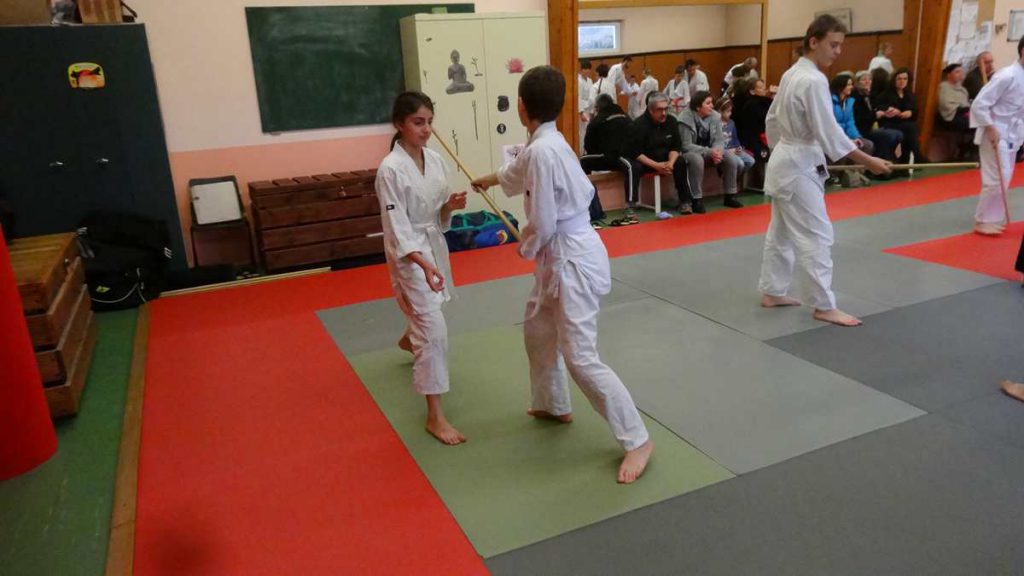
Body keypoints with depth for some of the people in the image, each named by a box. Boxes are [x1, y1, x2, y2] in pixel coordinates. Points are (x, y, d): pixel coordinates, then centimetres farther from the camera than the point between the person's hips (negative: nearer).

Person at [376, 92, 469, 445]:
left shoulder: (435, 160, 0)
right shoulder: (390, 169, -20)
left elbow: (438, 215, 9)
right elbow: (397, 227, -23)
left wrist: (451, 205, -14)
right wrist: (423, 264, -35)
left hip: (435, 244, 8)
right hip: (410, 254, -8)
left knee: (425, 314, 28)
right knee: (434, 329, -13)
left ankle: (409, 341, 65)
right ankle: (435, 416, -5)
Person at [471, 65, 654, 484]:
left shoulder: (542, 150, -23)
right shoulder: (545, 144, 8)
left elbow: (543, 222, -24)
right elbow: (518, 173, 32)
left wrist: (525, 247, -2)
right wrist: (489, 180, 51)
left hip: (573, 260, -10)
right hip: (561, 257, 10)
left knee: (581, 358, -7)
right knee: (538, 330, 25)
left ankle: (637, 440, 5)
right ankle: (554, 405, 44)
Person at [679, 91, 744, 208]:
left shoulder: (715, 116, -3)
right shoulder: (686, 120, -20)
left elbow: (719, 140, -1)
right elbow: (686, 145, -23)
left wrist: (717, 151, -26)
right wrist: (709, 152, -31)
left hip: (710, 151, 6)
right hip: (691, 152, -6)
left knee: (731, 158, -16)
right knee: (697, 160, -39)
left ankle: (730, 196, -1)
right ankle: (697, 200, -28)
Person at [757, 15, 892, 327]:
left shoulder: (792, 74, 10)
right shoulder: (814, 81, -19)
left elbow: (773, 119, 17)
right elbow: (828, 132, -23)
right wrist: (868, 161, -18)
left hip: (783, 161, 10)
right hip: (799, 167, -10)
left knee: (781, 231, 16)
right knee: (816, 235, -5)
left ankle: (772, 292, 25)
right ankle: (824, 306, 2)